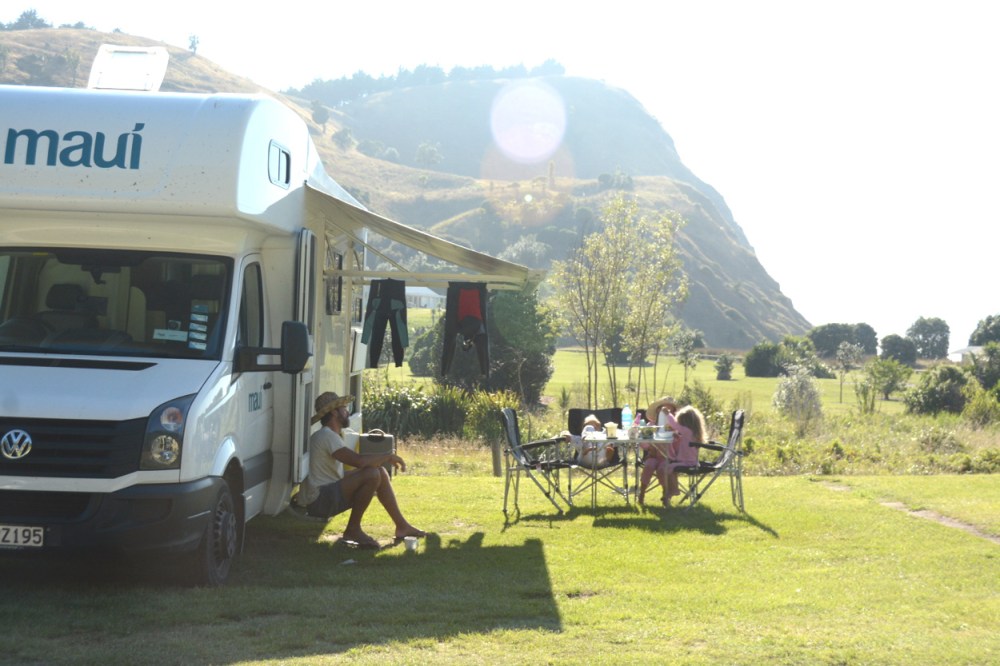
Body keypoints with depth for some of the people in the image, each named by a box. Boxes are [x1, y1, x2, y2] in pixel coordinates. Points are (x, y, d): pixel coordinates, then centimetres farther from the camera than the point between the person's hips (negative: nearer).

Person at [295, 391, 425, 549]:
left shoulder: (331, 435, 17)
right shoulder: (326, 435, -16)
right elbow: (359, 461, -25)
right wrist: (388, 457, -14)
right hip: (318, 501, -10)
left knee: (380, 471, 8)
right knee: (372, 474, -25)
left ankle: (402, 525, 11)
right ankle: (353, 530, -14)